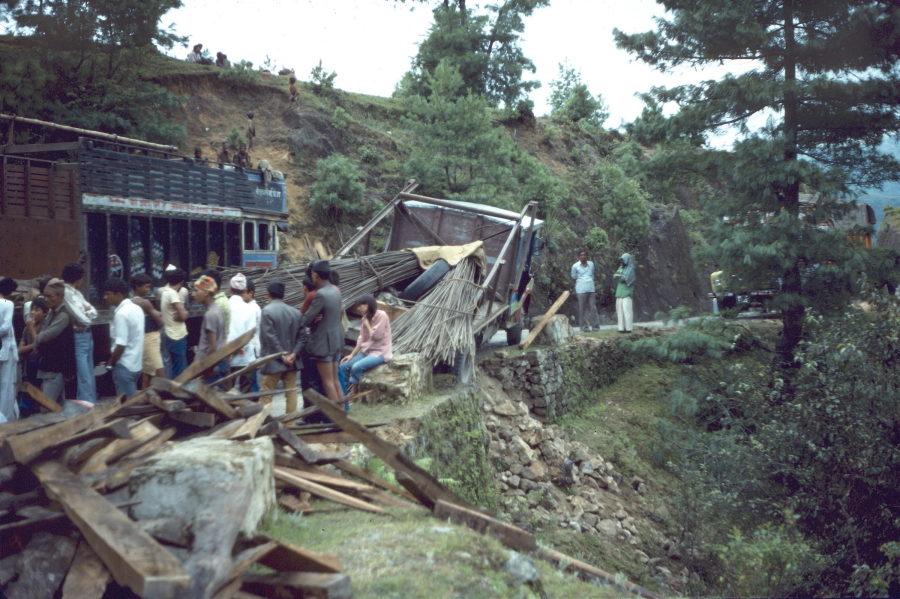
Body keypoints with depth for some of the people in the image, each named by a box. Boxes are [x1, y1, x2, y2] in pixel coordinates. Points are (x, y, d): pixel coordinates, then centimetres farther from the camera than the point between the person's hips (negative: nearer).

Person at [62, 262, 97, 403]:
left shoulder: (77, 293, 15)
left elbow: (94, 312, 14)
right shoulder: (66, 293, -14)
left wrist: (86, 311, -7)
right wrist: (87, 313, 4)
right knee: (84, 379, -10)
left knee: (90, 377, 14)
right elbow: (82, 319, -17)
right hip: (77, 338, -9)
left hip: (87, 336, 9)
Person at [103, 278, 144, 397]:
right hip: (136, 364, 9)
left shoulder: (121, 314, -19)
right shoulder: (137, 309, 8)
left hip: (124, 366, -9)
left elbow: (121, 345, -21)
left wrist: (111, 363, -9)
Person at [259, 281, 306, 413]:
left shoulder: (267, 311, -10)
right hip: (292, 361, 5)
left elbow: (270, 337, -16)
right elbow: (302, 336, 1)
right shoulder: (295, 313, 6)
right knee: (291, 392, 8)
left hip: (274, 362, -5)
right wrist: (294, 354, -5)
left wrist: (281, 356, -12)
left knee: (266, 395, 1)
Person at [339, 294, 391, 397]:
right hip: (366, 351, 8)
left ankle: (353, 397, -17)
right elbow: (361, 339, 11)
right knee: (344, 366, -7)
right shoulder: (365, 317, 11)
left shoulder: (381, 315, -13)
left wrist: (367, 324, -9)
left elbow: (376, 335, -19)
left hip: (379, 352, -8)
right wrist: (352, 354, 4)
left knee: (356, 367, -28)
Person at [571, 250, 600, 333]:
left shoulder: (591, 264, 13)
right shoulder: (575, 266, 1)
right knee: (582, 309, -3)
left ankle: (596, 326, 5)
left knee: (593, 308, 2)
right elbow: (574, 277, 11)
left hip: (591, 289, 3)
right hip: (581, 290, -3)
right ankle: (584, 327, 1)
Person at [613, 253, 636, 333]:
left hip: (627, 292, -8)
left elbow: (625, 278, -16)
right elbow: (614, 276, 7)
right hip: (620, 292, 8)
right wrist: (621, 276, -11)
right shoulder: (621, 267, 18)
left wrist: (619, 275, 0)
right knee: (620, 309, 5)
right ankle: (622, 327, 7)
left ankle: (628, 328, -11)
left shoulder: (630, 269, -5)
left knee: (627, 309, -11)